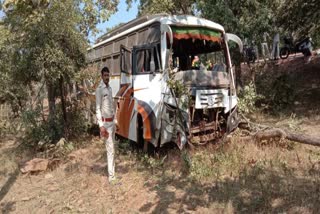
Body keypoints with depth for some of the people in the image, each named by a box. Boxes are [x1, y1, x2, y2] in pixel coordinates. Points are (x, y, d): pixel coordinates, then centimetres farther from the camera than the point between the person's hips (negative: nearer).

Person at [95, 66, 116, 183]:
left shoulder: (109, 88, 11)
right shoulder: (99, 89, -14)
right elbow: (97, 109, -17)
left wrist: (114, 120, 16)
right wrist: (101, 125, -22)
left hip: (112, 121, 8)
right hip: (106, 122, -8)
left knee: (112, 148, 14)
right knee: (110, 149, -8)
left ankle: (112, 170, 26)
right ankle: (111, 175, -1)